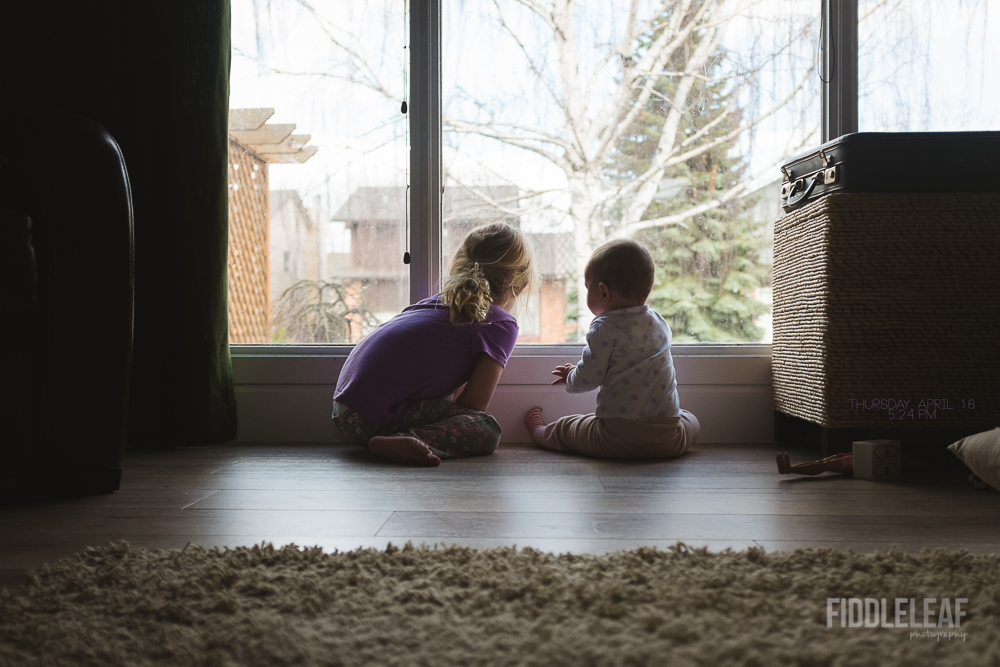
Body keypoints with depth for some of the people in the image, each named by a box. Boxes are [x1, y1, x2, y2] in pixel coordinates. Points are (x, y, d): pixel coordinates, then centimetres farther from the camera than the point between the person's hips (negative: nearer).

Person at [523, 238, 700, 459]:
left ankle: (537, 431, 50)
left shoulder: (605, 327, -10)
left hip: (617, 437, -4)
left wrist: (570, 378, 14)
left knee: (563, 428, 24)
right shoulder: (660, 323, 10)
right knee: (691, 420, 35)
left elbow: (588, 378, -10)